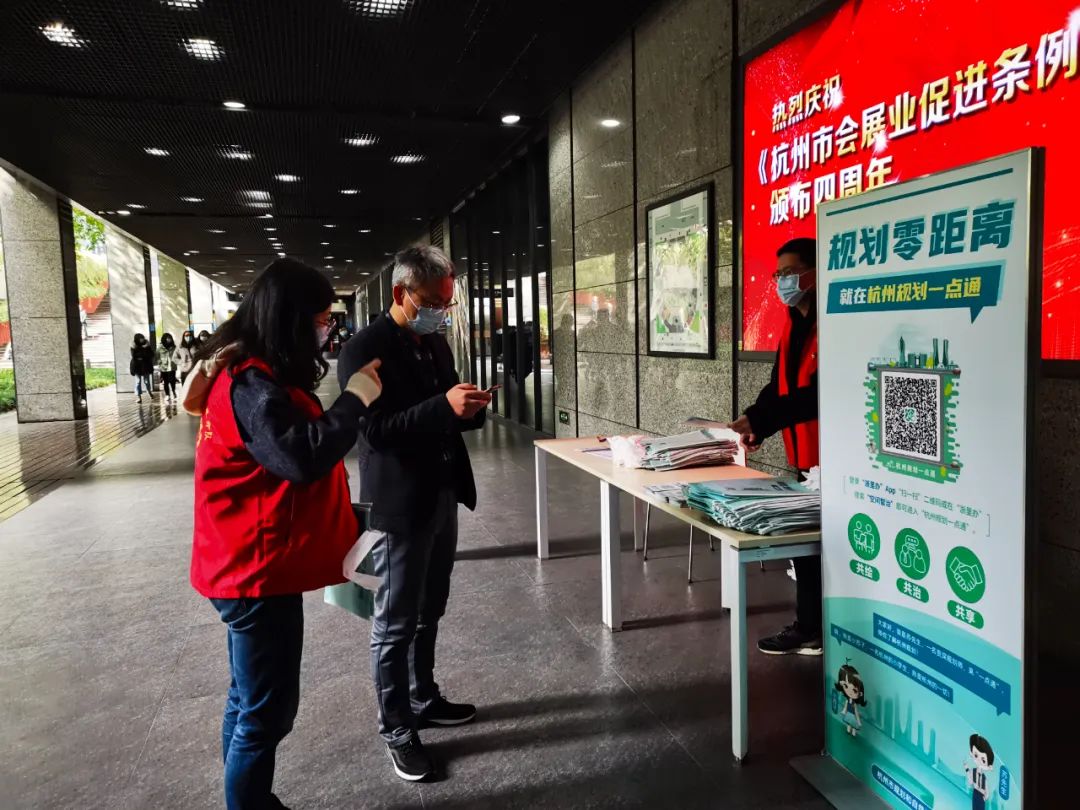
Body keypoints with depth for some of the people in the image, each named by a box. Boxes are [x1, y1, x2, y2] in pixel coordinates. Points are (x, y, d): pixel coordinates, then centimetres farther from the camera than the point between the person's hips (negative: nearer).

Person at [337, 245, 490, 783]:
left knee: (428, 614, 20)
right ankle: (396, 730, 21)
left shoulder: (436, 344, 9)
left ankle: (423, 699, 38)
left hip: (443, 497, 8)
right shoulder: (365, 348, -15)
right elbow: (375, 431, -22)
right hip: (400, 504, -8)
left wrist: (470, 408, -6)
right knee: (395, 623, 6)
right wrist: (444, 405, -31)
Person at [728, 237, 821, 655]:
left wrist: (759, 420, -21)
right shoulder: (794, 322, 13)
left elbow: (818, 391, -23)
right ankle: (809, 628, 27)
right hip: (803, 453, 9)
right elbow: (779, 385, 13)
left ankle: (814, 630, 13)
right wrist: (755, 428, -1)